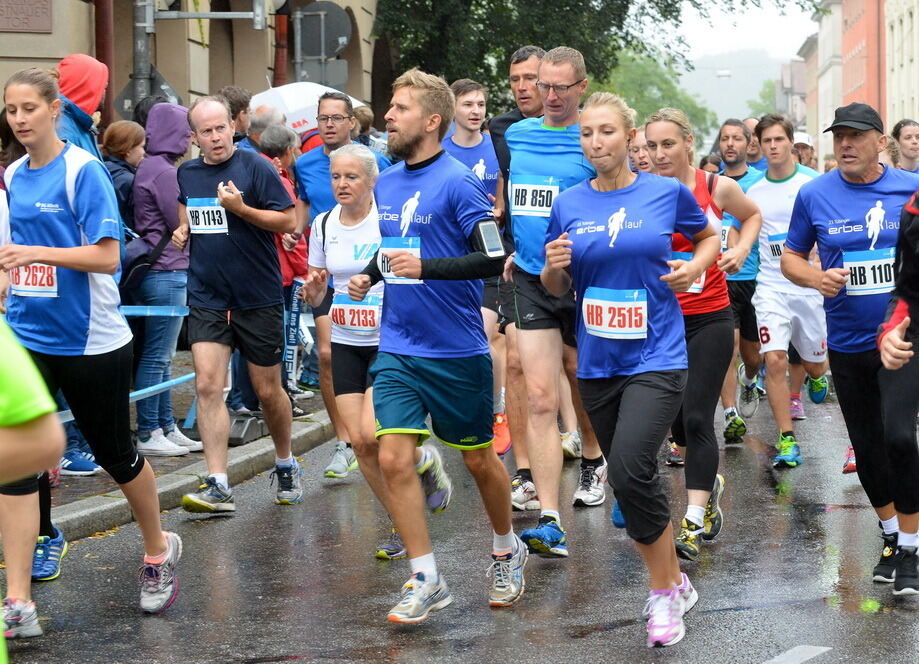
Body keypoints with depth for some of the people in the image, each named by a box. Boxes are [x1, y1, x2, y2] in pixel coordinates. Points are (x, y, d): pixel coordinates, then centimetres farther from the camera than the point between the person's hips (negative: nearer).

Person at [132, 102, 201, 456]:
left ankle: (167, 428, 20)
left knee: (162, 358, 14)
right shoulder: (164, 171, -15)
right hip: (167, 272, -10)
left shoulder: (152, 167, 15)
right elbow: (183, 225, -11)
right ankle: (148, 434, 0)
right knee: (157, 356, -4)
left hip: (160, 272, 10)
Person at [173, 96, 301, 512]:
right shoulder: (187, 173, 8)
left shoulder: (255, 167, -8)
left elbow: (289, 221, -9)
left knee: (268, 390, 8)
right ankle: (217, 487, -12)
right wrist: (182, 231, 7)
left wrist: (241, 208, -21)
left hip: (258, 297, -3)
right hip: (207, 298, 3)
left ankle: (286, 466, 32)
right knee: (207, 385, -11)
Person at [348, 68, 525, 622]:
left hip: (457, 350, -5)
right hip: (398, 349, 5)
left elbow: (494, 258, -19)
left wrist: (425, 268, -27)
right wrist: (371, 273, 5)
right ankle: (427, 580, 4)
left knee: (478, 460, 10)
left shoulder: (457, 182, -13)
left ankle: (507, 552, 34)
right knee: (394, 460, -5)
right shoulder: (386, 183, 8)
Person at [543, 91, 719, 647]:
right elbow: (557, 288, 12)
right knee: (632, 478, 12)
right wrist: (553, 266, -10)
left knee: (630, 469, -21)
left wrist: (695, 267, -5)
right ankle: (675, 583, 31)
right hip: (597, 364, 4)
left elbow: (708, 236, 15)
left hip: (656, 357, -4)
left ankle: (665, 592, -3)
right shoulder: (569, 204, 3)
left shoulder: (667, 192, -4)